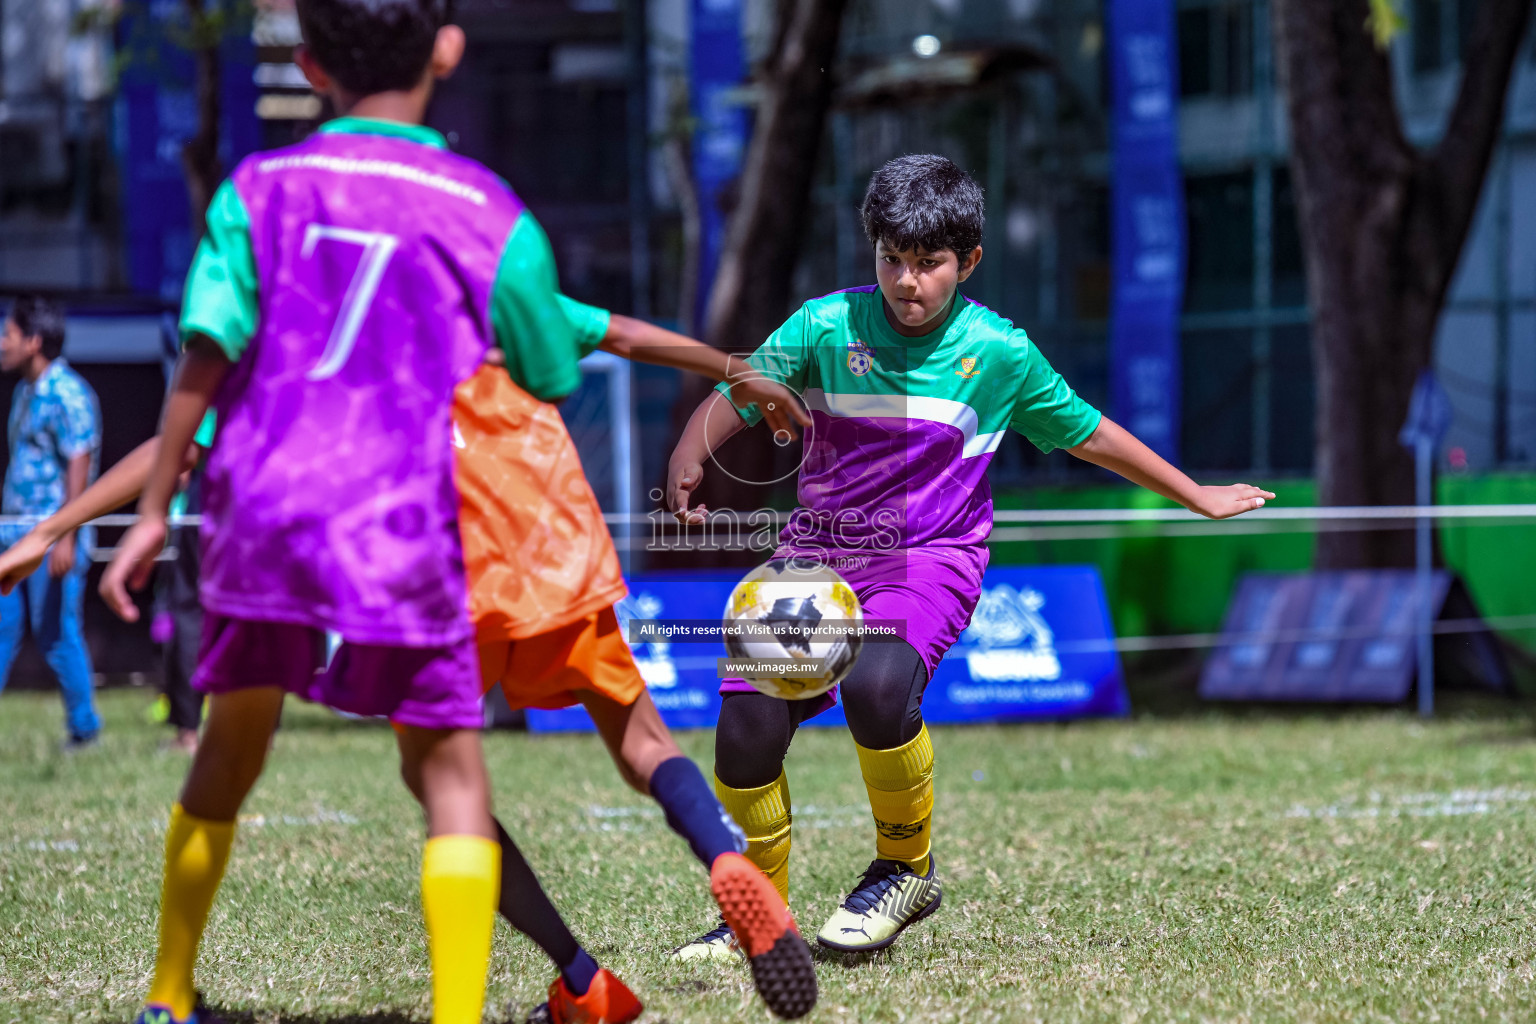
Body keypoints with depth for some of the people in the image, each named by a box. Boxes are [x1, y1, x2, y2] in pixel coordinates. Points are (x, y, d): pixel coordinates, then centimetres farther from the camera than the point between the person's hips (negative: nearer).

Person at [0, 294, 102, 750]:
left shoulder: (67, 393, -13)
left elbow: (79, 466, -18)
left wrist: (66, 538, -22)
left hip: (54, 540, -9)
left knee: (57, 634, -3)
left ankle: (83, 725, 9)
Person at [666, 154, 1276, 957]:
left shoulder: (999, 352, -3)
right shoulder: (826, 326, -5)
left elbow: (1086, 433, 11)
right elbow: (736, 394, -9)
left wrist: (1198, 497, 19)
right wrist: (688, 460, -32)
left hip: (931, 560, -2)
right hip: (819, 551, 2)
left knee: (877, 686, -33)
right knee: (747, 728, -14)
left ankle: (907, 866, -6)